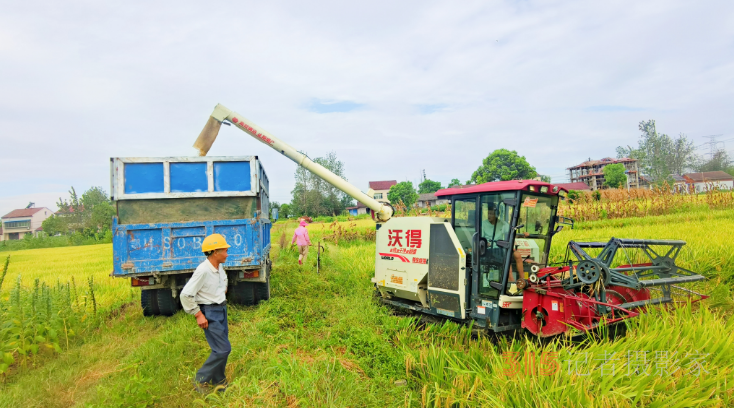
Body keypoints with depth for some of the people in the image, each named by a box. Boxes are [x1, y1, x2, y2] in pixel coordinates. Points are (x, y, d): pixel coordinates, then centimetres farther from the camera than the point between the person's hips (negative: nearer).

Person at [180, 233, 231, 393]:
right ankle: (201, 380, 8)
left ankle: (218, 381, 28)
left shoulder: (219, 267, 4)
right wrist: (198, 314, -16)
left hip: (221, 309, 8)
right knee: (223, 349, -9)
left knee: (222, 348, 12)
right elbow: (186, 294, -21)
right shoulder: (203, 270, -23)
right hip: (209, 313, -8)